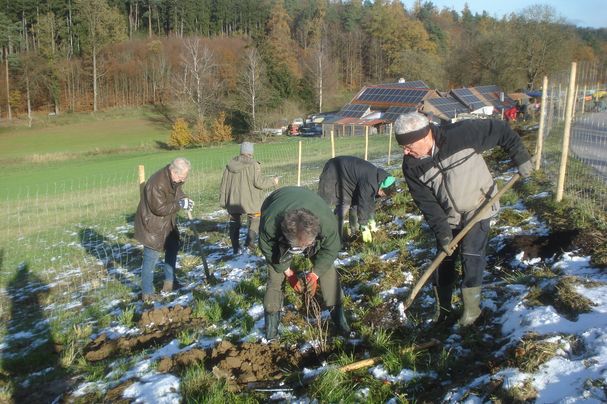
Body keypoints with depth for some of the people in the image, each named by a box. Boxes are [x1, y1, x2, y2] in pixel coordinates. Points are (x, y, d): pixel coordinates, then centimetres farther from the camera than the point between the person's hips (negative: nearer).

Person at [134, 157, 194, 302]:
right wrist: (180, 204, -26)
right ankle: (147, 293, 9)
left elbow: (177, 191, 14)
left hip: (167, 223, 9)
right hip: (152, 225, -9)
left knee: (173, 247, 21)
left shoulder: (174, 178, -5)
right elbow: (160, 208, -30)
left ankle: (169, 281, 38)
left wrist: (185, 199, -6)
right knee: (151, 259, -2)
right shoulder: (157, 184, -32)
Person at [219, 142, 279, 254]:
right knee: (255, 221, 15)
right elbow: (258, 182, -15)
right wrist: (273, 181, 2)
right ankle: (250, 240, -6)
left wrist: (223, 202, 14)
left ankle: (235, 248, 16)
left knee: (234, 223, 15)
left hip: (233, 201, 4)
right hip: (250, 201, -4)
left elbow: (223, 185, 7)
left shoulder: (230, 165, 4)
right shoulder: (253, 165, -12)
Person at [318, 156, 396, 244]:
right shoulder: (368, 182, -30)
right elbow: (363, 205, -28)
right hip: (334, 175, -10)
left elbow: (370, 201, 11)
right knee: (342, 206, -16)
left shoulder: (375, 179, 0)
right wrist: (365, 228, -21)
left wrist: (372, 221, 14)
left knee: (355, 202, 9)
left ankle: (354, 233, 20)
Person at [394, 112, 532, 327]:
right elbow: (427, 204, -14)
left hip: (478, 208, -3)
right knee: (444, 259, 8)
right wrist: (442, 233, -19)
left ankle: (472, 307, 7)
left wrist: (521, 158, -13)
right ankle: (442, 310, 25)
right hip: (448, 217, 4)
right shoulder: (411, 166, -16)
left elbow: (500, 130, -16)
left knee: (471, 255, -11)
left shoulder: (461, 134, -28)